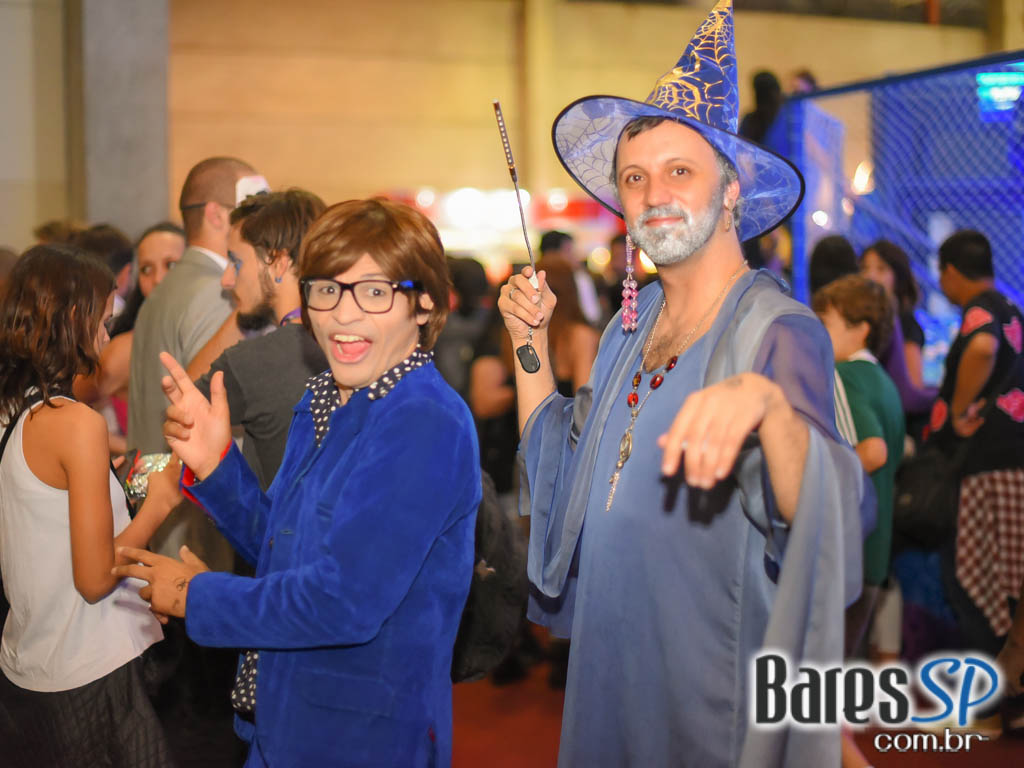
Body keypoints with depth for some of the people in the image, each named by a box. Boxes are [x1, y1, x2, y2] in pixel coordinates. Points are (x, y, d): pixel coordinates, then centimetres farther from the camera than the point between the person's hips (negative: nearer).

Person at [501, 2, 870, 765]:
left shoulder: (780, 332, -18)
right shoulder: (633, 323, 4)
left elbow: (820, 511, -34)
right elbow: (564, 465, 14)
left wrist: (766, 403, -53)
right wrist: (531, 344, 3)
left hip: (713, 694, -6)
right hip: (610, 666, 6)